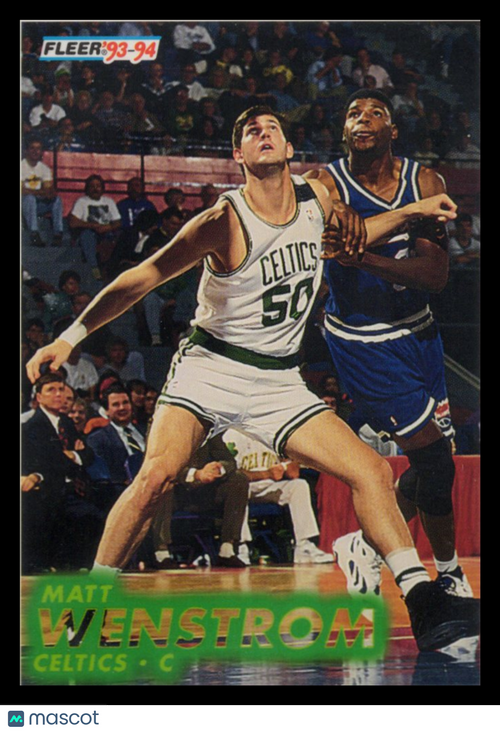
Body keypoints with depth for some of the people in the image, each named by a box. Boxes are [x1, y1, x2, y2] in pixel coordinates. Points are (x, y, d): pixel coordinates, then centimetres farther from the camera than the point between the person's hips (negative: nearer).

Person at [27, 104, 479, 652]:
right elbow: (144, 277, -13)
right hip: (210, 367, -5)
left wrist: (410, 212, 18)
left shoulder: (317, 198, 2)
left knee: (372, 472, -6)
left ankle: (424, 606, -2)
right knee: (156, 476, -27)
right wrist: (71, 337, -18)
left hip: (278, 381, 5)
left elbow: (343, 240, 27)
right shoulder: (225, 222, -15)